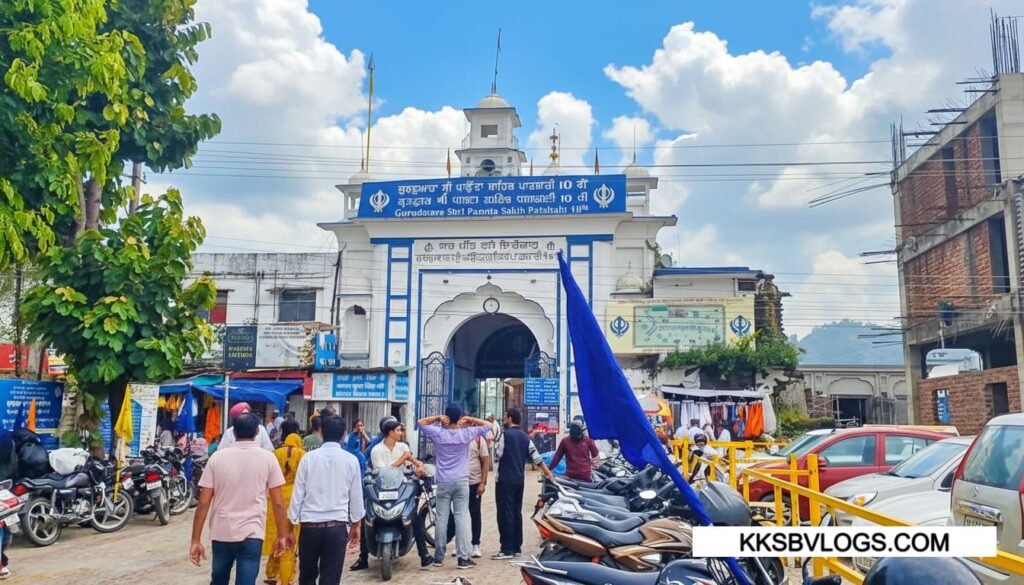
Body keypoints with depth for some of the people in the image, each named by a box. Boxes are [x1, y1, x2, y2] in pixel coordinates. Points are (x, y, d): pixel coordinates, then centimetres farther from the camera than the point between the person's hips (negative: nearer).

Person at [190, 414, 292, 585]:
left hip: (221, 533, 2)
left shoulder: (217, 457, -1)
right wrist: (282, 535, 5)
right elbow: (278, 503, -4)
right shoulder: (268, 458, -4)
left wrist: (196, 540, 3)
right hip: (251, 534, -2)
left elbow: (203, 502, -2)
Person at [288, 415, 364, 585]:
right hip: (337, 526, 0)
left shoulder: (308, 458, -1)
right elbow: (356, 496, 5)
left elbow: (297, 494, 0)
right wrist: (356, 525, 17)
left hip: (310, 525, 0)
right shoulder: (351, 460, 0)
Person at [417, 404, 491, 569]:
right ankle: (463, 558, -2)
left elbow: (421, 422, 12)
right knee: (461, 517, -1)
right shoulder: (466, 433, -5)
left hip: (443, 482, 1)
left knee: (441, 518, 5)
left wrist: (437, 417, 2)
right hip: (461, 481, -1)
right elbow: (488, 425, 4)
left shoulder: (438, 433, -4)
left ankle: (439, 557, 11)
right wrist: (470, 420, 0)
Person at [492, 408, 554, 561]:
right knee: (517, 513, 12)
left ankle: (507, 550, -5)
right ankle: (516, 548, 16)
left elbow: (500, 455, -6)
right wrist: (550, 475, 10)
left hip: (505, 480, -7)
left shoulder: (505, 435, -10)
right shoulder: (525, 438, 10)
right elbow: (537, 459, 7)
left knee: (505, 514, -5)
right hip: (519, 480, 7)